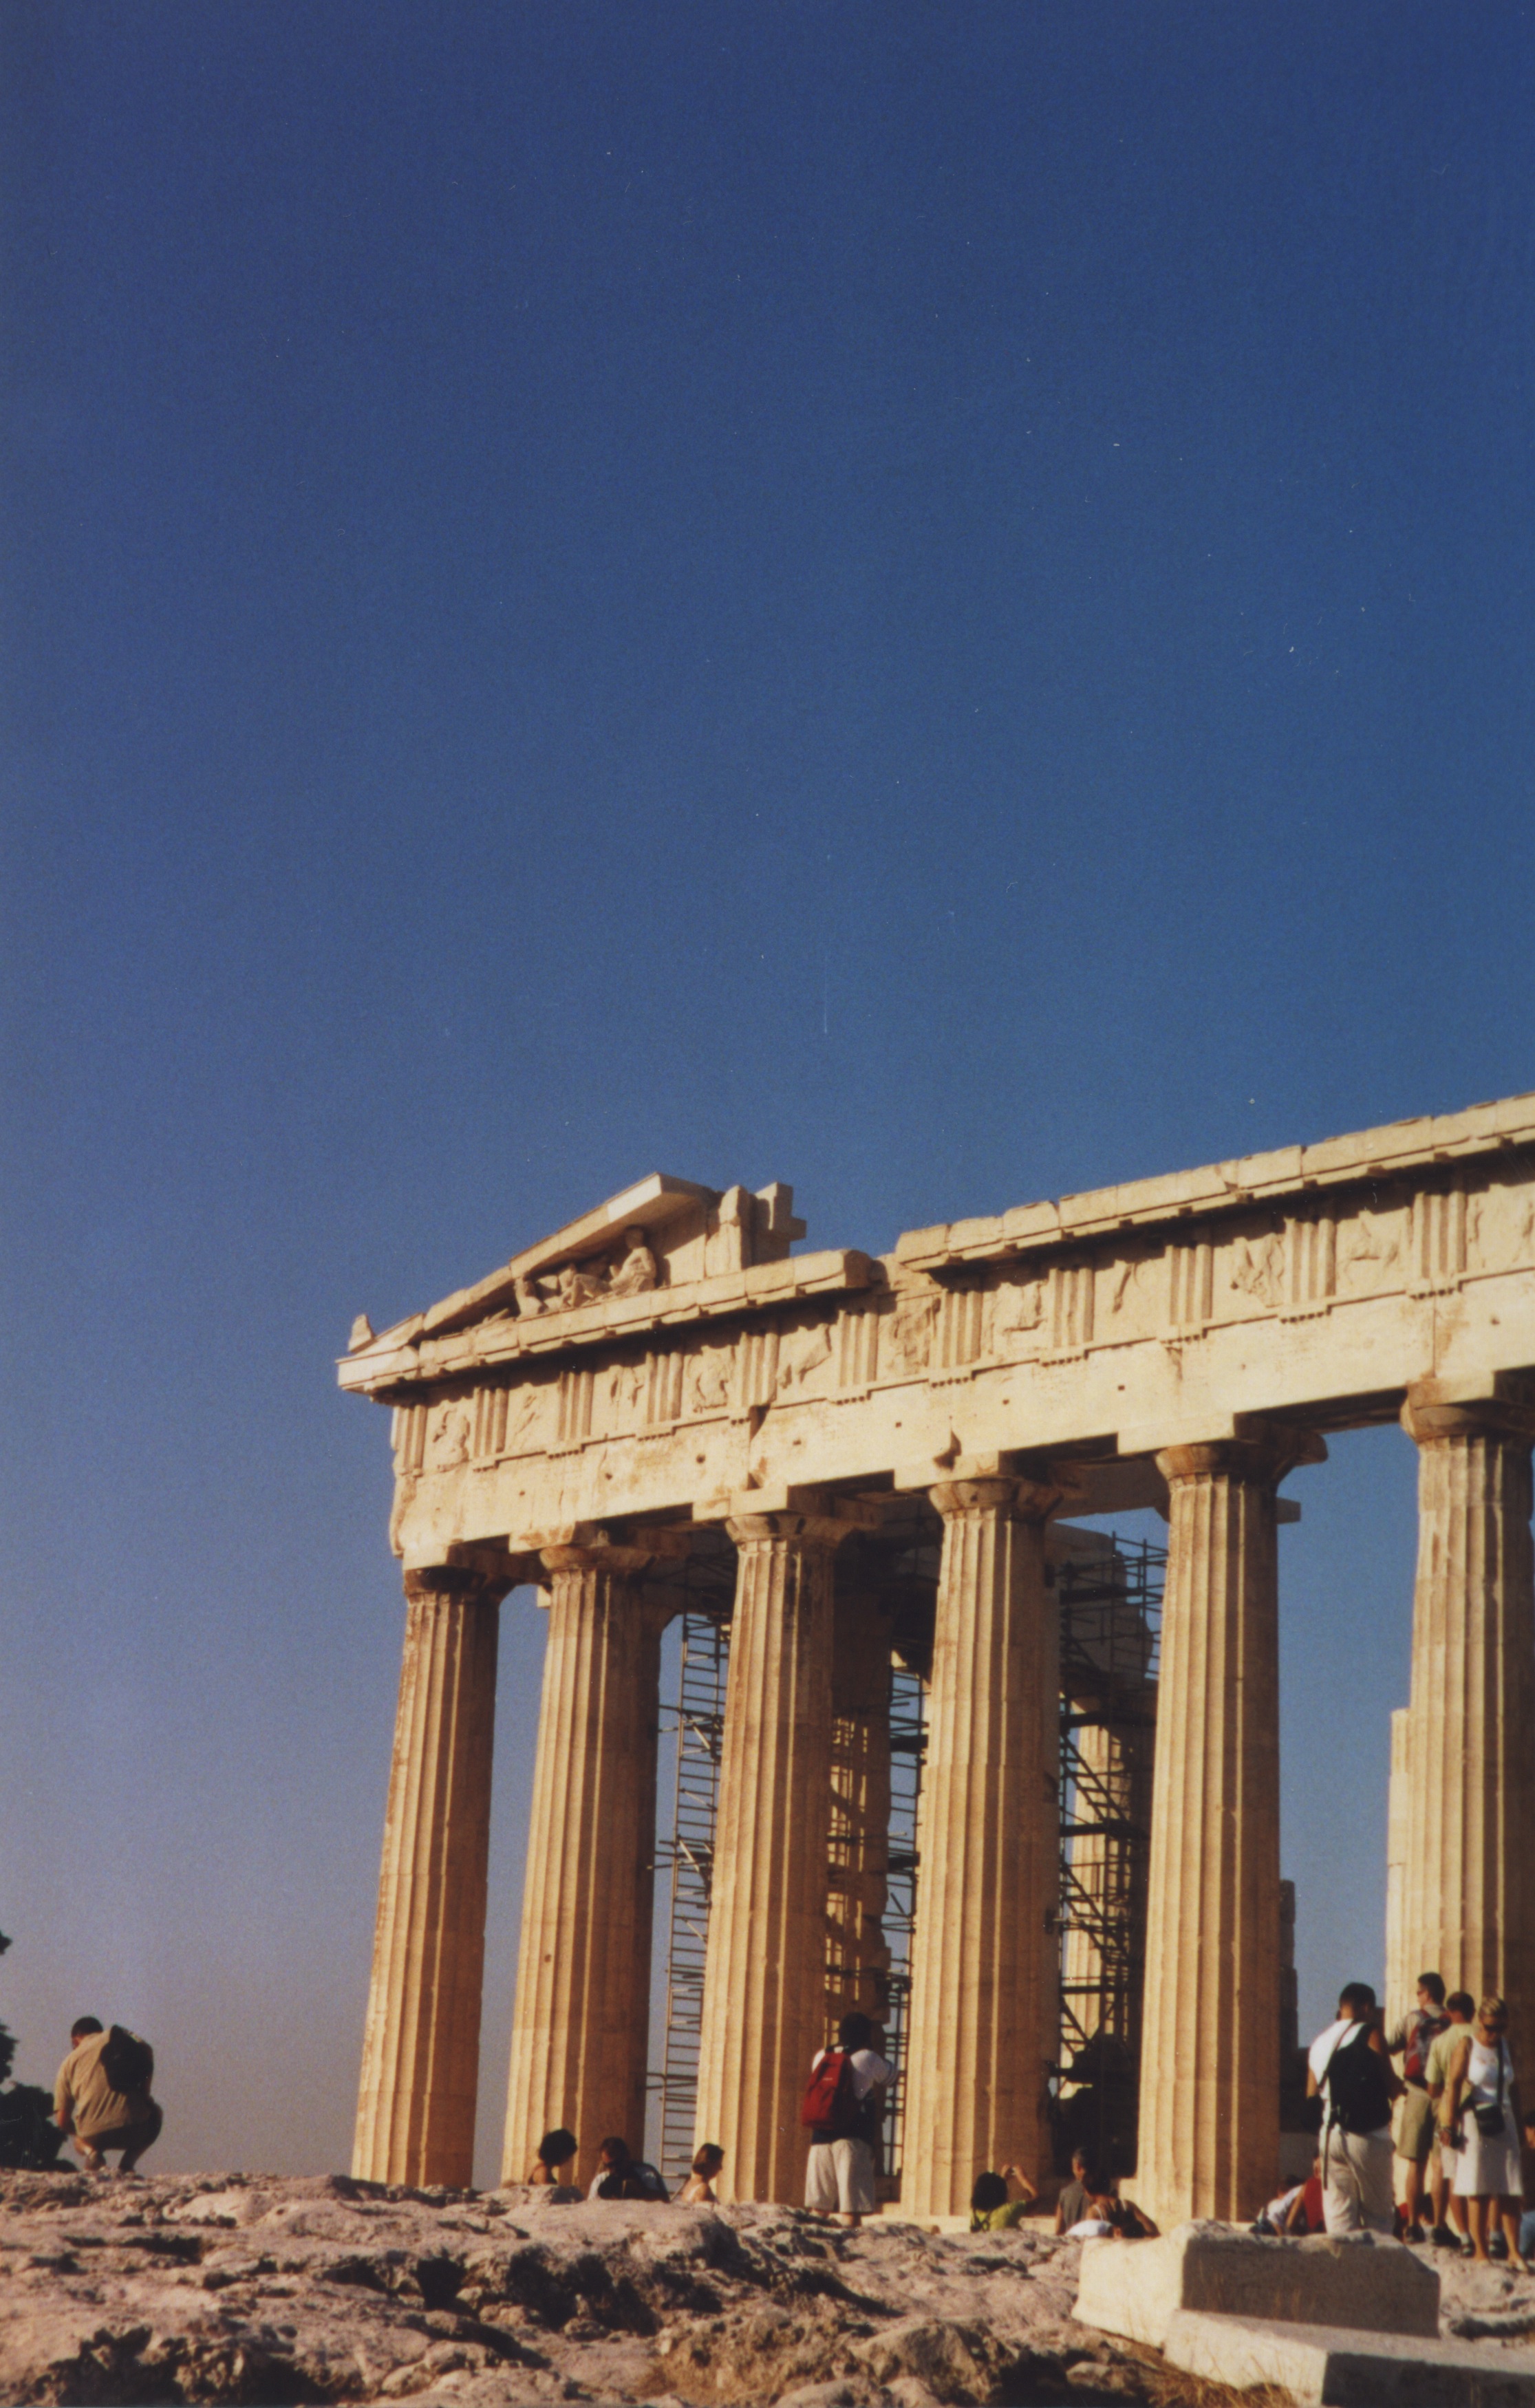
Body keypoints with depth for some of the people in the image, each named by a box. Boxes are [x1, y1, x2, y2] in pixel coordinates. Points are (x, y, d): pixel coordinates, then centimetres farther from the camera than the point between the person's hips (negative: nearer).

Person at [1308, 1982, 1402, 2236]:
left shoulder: (1319, 2041, 13)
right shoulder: (1370, 2035, -4)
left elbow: (1312, 2095, 13)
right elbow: (1392, 2089, -5)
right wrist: (1401, 2084, 15)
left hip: (1331, 2136, 5)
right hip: (1368, 2136, -4)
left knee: (1338, 2214, 6)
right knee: (1379, 2215, 4)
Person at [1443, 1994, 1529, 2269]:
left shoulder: (1505, 2045, 12)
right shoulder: (1467, 2044, -2)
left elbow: (1513, 2087, 16)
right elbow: (1454, 2084, -7)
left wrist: (1518, 2124, 13)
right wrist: (1450, 2125, -13)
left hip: (1503, 2122, 4)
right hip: (1475, 2122, -4)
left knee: (1510, 2189, -1)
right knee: (1478, 2191, -3)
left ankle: (1514, 2249, 3)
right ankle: (1480, 2250, 3)